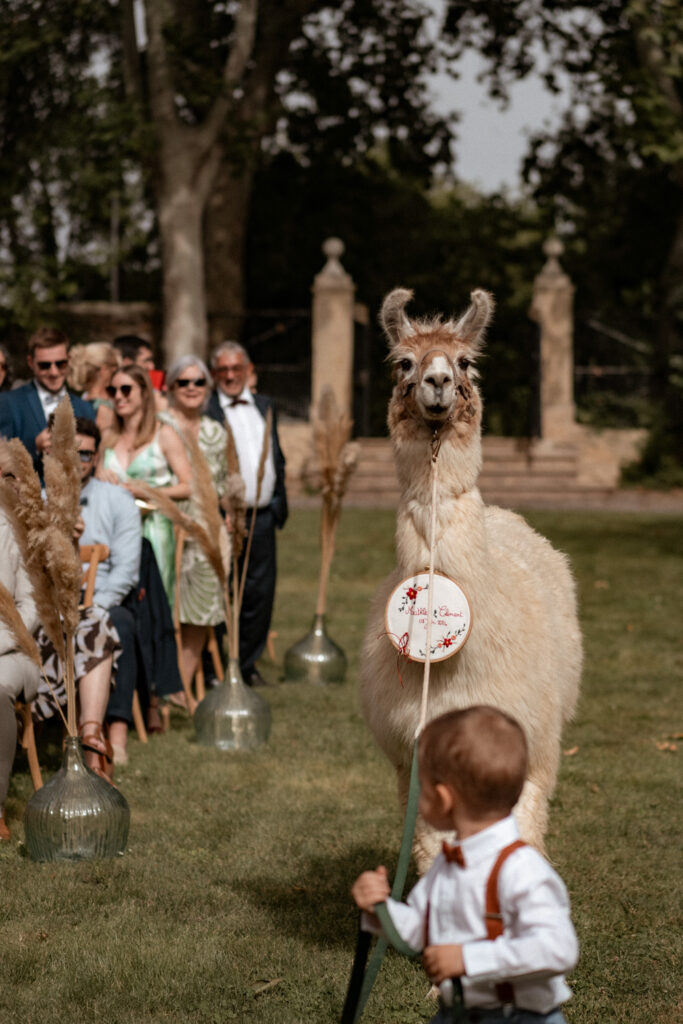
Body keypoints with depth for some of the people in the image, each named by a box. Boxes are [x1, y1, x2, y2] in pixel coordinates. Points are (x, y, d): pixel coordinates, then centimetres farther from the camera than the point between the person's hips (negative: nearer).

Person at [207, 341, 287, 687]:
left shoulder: (265, 406, 15)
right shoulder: (204, 411, -6)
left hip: (262, 518, 6)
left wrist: (279, 502, 13)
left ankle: (247, 663, 22)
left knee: (259, 594, 9)